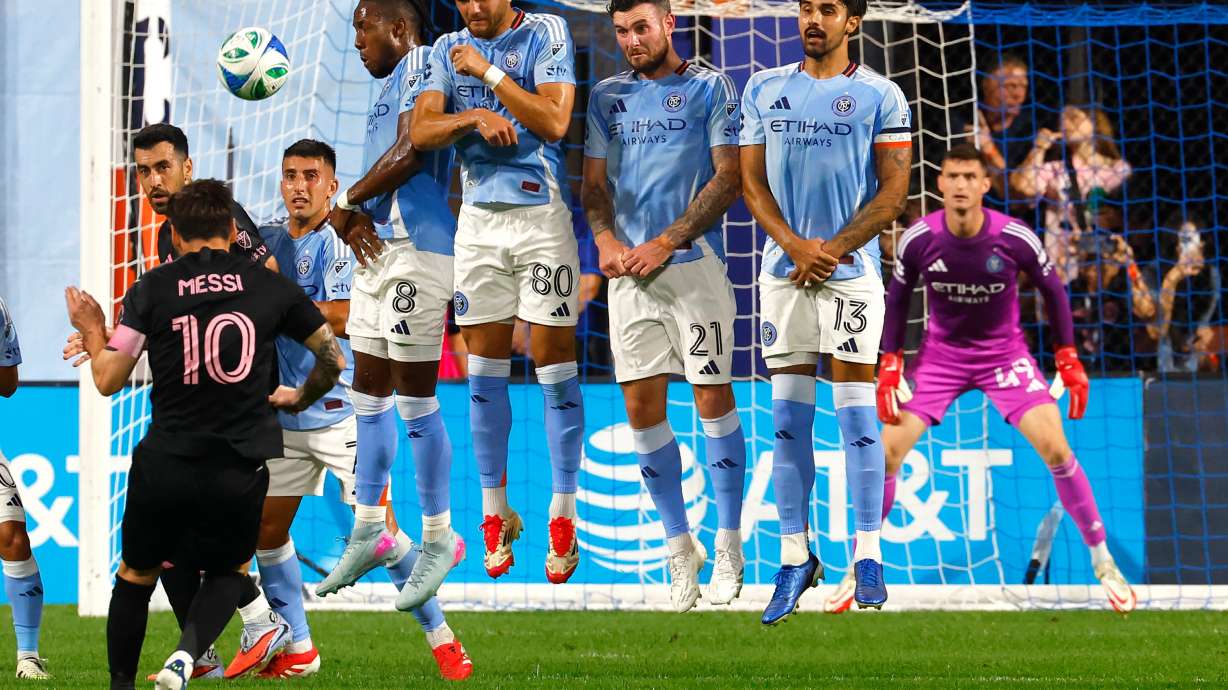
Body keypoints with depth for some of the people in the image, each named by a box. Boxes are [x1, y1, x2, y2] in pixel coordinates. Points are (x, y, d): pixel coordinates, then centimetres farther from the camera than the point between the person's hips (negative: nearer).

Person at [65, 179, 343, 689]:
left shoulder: (151, 289, -2)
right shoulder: (271, 287, 2)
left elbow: (108, 380, -2)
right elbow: (334, 360, 13)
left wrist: (92, 333, 18)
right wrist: (299, 399, 33)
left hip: (164, 468, -1)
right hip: (240, 471, 1)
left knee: (135, 577, 21)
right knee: (225, 571, 22)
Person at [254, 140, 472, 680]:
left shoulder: (339, 241, -11)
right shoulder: (267, 239, 8)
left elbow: (342, 318, -23)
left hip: (340, 408, -7)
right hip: (284, 410, 7)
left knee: (380, 529, -6)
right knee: (266, 530, 5)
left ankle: (441, 638, 7)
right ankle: (298, 651, 17)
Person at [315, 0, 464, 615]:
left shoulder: (422, 66, -7)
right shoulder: (392, 85, 22)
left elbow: (408, 155, -17)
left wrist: (344, 207, -6)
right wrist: (356, 219, -2)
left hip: (416, 250, -10)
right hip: (378, 248, 10)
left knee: (414, 397, -6)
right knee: (369, 394, 12)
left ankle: (439, 537, 2)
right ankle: (369, 530, 19)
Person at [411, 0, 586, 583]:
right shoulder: (449, 49, 10)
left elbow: (553, 121, -15)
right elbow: (421, 132, 2)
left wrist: (487, 73, -13)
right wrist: (473, 117, -15)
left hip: (540, 212, -4)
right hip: (478, 218, 4)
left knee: (554, 362, -4)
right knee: (484, 369, 6)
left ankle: (563, 513, 2)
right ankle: (495, 512, 14)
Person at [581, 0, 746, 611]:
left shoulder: (709, 88, 1)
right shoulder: (607, 97, 14)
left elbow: (728, 178, -5)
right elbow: (594, 182, 15)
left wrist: (664, 244, -12)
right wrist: (606, 240, -5)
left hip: (693, 262, -4)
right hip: (628, 271, 4)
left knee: (713, 400, -4)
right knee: (642, 410, 1)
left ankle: (728, 547, 6)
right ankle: (680, 547, 11)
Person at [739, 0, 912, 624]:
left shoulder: (880, 96, 1)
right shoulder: (764, 90, 10)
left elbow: (893, 192, -2)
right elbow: (752, 181, 7)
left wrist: (831, 251, -10)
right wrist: (795, 245, -8)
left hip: (851, 271, -3)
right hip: (782, 270, 3)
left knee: (856, 411, -4)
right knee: (788, 418, 2)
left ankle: (868, 555, 0)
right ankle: (794, 557, 8)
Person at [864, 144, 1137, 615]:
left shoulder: (1015, 238, -20)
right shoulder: (919, 239, -17)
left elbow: (1052, 290, -2)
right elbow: (897, 299, 0)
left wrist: (1068, 361, -3)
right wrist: (889, 368, -5)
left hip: (1004, 353, -1)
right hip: (941, 354, 1)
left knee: (1055, 448, -15)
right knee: (886, 452, -11)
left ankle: (1103, 562, 0)